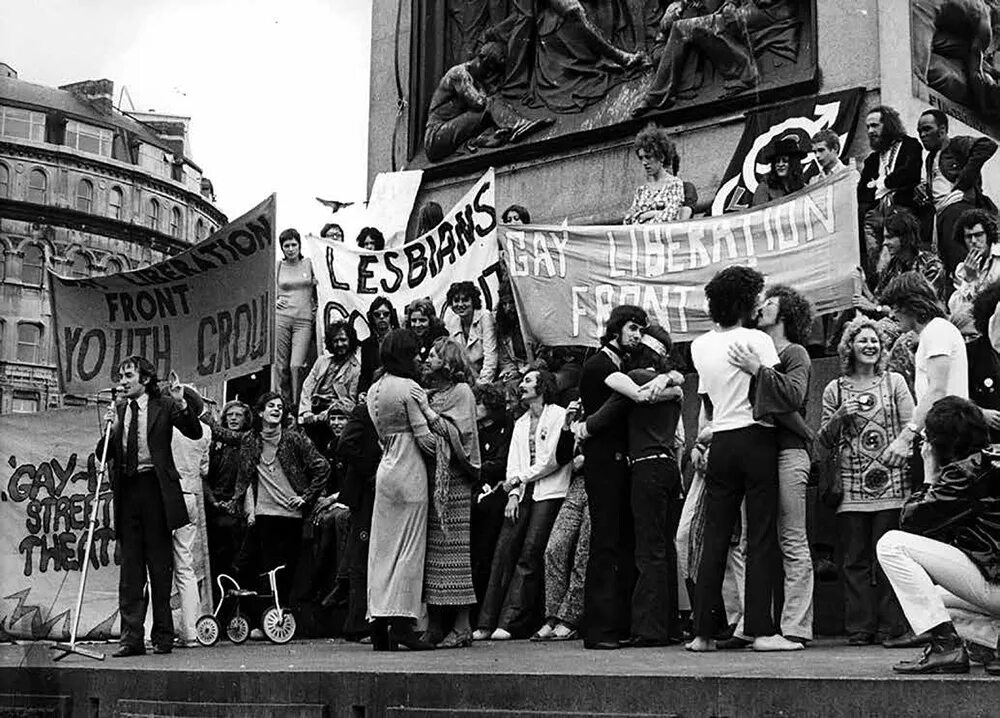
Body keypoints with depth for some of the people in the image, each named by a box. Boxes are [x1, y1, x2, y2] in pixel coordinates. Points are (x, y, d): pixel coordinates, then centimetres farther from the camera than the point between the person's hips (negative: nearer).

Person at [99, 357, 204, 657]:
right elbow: (102, 455, 10)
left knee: (159, 563, 3)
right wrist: (110, 429, -8)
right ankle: (131, 637, 4)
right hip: (127, 490, 4)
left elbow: (195, 433, -10)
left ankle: (163, 635, 10)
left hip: (155, 488, -3)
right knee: (130, 565, 3)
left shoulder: (164, 406, 1)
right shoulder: (117, 409, 12)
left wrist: (181, 403, -22)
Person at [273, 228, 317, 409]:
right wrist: (273, 301, 4)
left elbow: (317, 290, 18)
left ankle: (296, 406, -5)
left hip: (304, 321, -1)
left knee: (296, 365, -12)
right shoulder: (277, 267, 9)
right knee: (280, 365, -2)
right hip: (281, 318, 1)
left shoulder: (309, 264, 8)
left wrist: (315, 310, 8)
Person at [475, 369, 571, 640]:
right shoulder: (520, 423, 23)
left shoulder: (559, 415, 0)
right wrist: (513, 494, 0)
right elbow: (513, 462, 15)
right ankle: (488, 622, -5)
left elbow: (553, 458, -8)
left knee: (530, 554, -12)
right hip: (523, 492, 6)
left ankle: (510, 622, -11)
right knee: (504, 551, -5)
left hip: (549, 491, -6)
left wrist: (520, 477, -4)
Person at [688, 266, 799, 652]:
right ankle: (761, 630, -6)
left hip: (721, 443, 5)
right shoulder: (757, 340, -6)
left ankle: (703, 631, 6)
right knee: (761, 536, -3)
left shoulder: (699, 346, 10)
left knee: (715, 537, 6)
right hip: (757, 439, -5)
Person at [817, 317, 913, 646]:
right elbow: (823, 440, 11)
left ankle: (890, 626, 2)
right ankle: (859, 628, 5)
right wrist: (840, 417, -6)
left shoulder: (894, 382, 10)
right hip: (850, 487, 1)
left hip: (890, 483, -1)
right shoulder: (835, 390, 10)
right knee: (855, 559, 1)